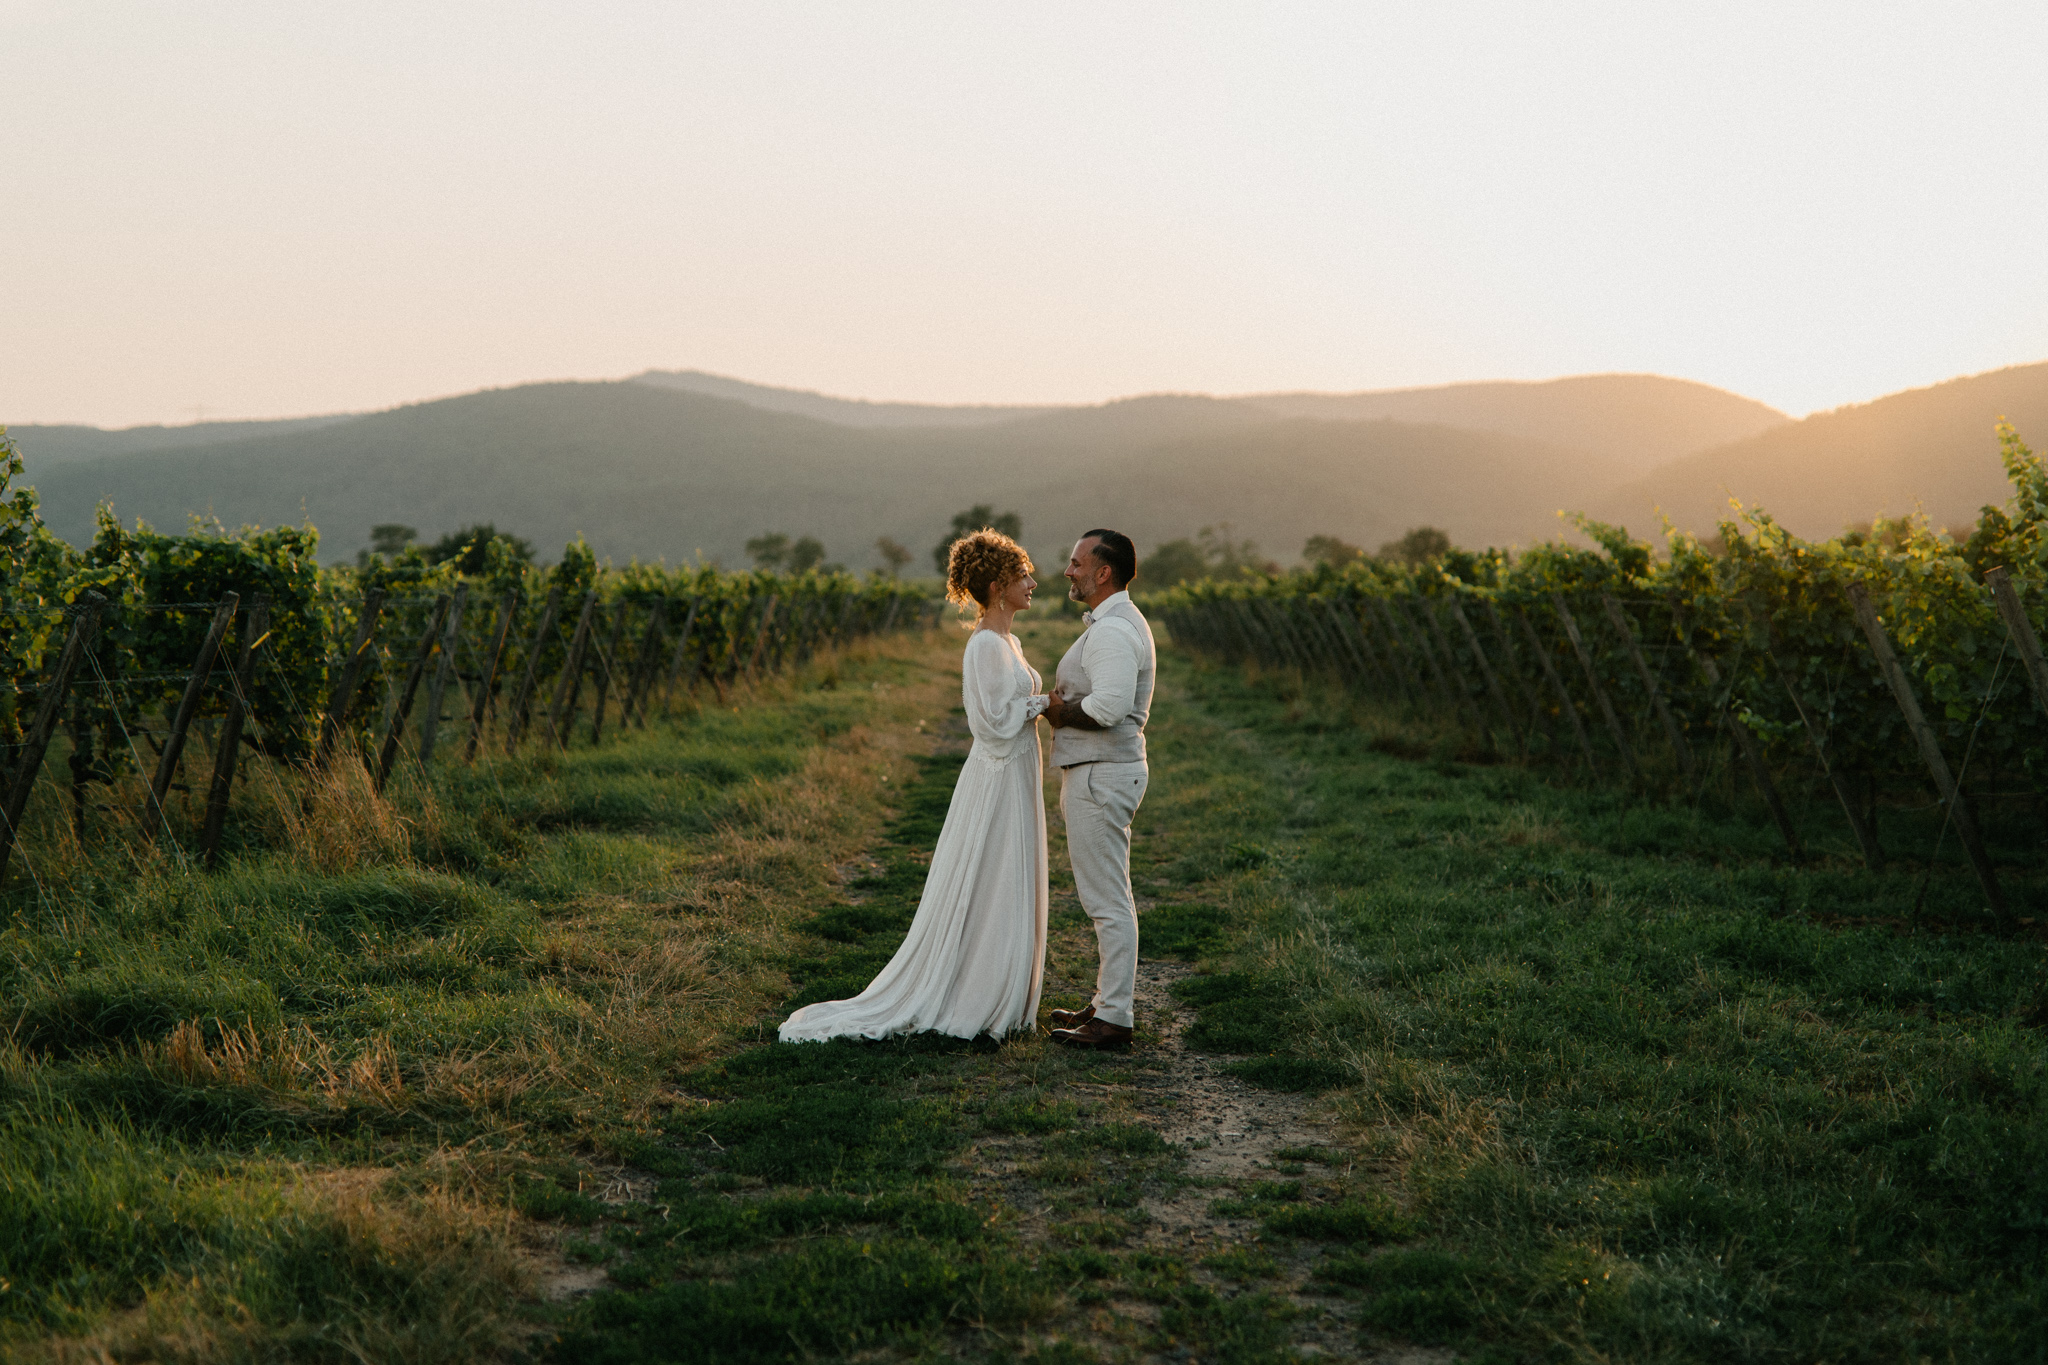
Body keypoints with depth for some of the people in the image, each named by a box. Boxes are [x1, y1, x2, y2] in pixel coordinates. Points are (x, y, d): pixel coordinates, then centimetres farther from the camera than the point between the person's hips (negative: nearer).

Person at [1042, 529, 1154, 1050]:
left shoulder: (1113, 631, -19)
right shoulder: (1114, 623, 16)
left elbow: (1106, 707, -31)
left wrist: (1054, 710, -15)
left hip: (1101, 775, -11)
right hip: (1096, 773, 11)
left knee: (1107, 899, -7)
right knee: (1107, 897, 16)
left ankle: (1114, 1019, -3)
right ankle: (1109, 1002, 24)